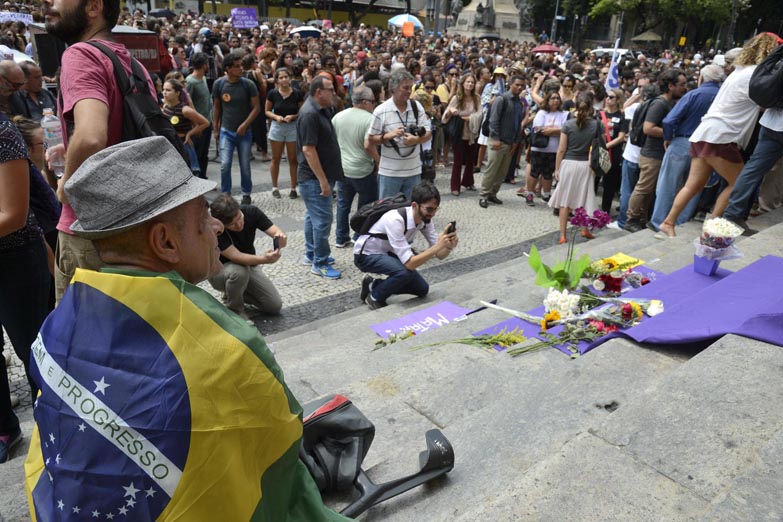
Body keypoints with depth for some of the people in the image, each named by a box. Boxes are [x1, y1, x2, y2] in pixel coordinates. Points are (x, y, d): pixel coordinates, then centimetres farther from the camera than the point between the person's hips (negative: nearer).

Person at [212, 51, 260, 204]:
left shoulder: (248, 85, -8)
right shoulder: (219, 84, -4)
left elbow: (256, 107, -6)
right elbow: (216, 107, 7)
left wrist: (244, 125, -14)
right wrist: (215, 128, 8)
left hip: (244, 132, 0)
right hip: (226, 131, 1)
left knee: (245, 166, 6)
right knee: (225, 165, -6)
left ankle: (246, 194, 24)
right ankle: (225, 195, 11)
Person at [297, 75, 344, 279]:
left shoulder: (321, 110, 11)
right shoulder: (309, 114, -20)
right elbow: (308, 149, -24)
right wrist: (323, 180, -24)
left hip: (318, 176, 10)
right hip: (315, 178, -10)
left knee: (314, 216, 18)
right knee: (322, 219, -6)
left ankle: (311, 255, 31)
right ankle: (320, 263, 4)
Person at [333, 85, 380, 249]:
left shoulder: (338, 116, 4)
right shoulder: (369, 119, -15)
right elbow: (368, 145, -24)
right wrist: (379, 161, -11)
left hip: (342, 168, 6)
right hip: (362, 171, -6)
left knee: (343, 204, 16)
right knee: (367, 205, 9)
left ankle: (341, 239, 23)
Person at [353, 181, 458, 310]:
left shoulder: (425, 219, -13)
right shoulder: (395, 220, -36)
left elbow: (439, 255, -9)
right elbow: (409, 263, -38)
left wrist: (449, 246, -31)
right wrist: (438, 246, -43)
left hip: (389, 254, 8)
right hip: (367, 255, -7)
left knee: (422, 289, 2)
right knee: (406, 271, -33)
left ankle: (374, 286, 14)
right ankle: (375, 297, -7)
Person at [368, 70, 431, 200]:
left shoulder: (417, 107, 1)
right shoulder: (380, 111, -7)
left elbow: (428, 133, 2)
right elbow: (372, 139, -3)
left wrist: (416, 139, -20)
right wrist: (389, 135, -21)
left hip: (413, 171, 3)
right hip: (389, 172, -3)